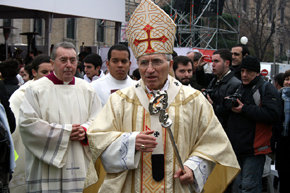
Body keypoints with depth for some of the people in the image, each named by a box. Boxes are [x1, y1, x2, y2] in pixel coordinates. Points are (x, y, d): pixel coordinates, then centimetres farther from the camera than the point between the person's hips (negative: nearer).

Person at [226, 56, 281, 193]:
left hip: (254, 150, -7)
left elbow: (274, 115, -20)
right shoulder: (238, 88, 17)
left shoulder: (266, 89, -4)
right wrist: (228, 104, 3)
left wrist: (244, 109, -18)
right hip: (236, 148, 7)